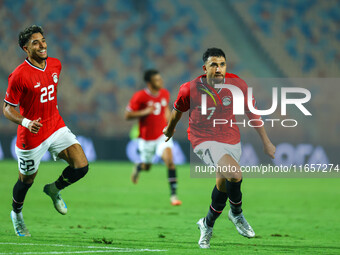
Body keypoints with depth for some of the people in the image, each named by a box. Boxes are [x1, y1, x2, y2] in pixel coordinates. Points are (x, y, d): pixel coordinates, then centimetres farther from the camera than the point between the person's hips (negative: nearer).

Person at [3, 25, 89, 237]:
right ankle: (17, 214, 42)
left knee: (81, 166, -11)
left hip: (56, 127, 5)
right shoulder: (19, 76, -20)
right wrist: (26, 122, -32)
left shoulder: (55, 65, 0)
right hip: (32, 135, -5)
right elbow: (8, 109, -14)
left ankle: (54, 189, 19)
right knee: (27, 180, 12)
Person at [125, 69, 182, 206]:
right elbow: (127, 115, -12)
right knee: (147, 166, 11)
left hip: (162, 134, 2)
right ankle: (138, 168, 52)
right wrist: (145, 112, -25)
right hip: (147, 138, -2)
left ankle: (173, 194, -17)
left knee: (169, 160, -19)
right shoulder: (140, 96, -16)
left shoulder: (165, 94, 0)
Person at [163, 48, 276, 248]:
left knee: (223, 185, 14)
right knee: (235, 174, -26)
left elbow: (252, 111, 4)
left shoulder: (236, 84, -8)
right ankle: (237, 213, 2)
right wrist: (170, 129, 26)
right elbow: (177, 110, 8)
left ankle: (207, 225, 39)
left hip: (232, 141, 4)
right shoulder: (191, 89, -13)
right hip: (205, 141, -4)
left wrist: (266, 142, 6)